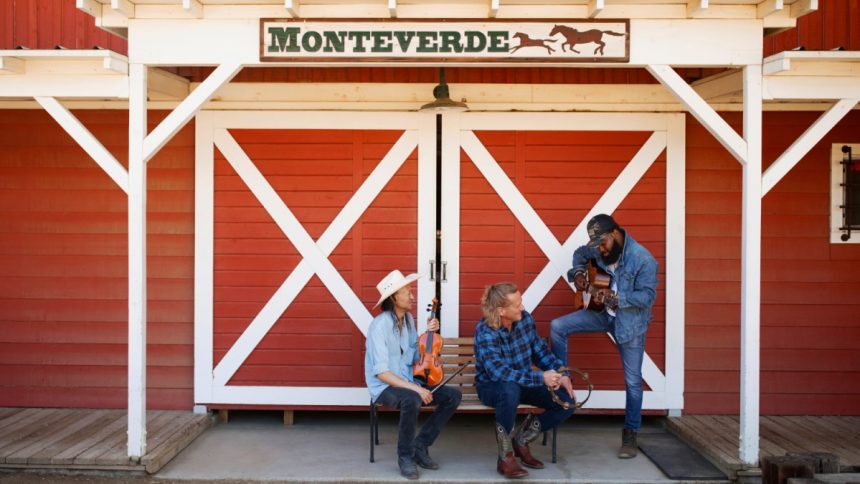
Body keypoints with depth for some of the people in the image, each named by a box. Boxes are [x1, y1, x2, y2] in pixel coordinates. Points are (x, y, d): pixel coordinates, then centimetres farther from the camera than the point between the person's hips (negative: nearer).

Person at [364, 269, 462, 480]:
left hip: (407, 383, 8)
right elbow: (381, 372, -25)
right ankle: (405, 455, -16)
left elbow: (415, 357, 10)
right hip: (384, 387, -8)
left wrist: (428, 334, -2)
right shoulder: (380, 325, -19)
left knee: (453, 395, -9)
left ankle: (420, 445, 1)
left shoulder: (408, 318, 6)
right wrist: (415, 388, -31)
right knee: (412, 400, -39)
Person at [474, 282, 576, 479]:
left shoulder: (525, 319, -7)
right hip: (491, 387, -6)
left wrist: (562, 375, -12)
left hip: (524, 383, 6)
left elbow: (541, 351, 4)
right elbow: (498, 372, -38)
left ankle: (521, 440, 9)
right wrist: (541, 378, -42)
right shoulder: (485, 332, -26)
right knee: (510, 389, -42)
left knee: (568, 403, -12)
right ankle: (505, 456, -23)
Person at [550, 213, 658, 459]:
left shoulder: (643, 259, -23)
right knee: (557, 326, -9)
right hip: (602, 313, 5)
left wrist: (618, 298, -38)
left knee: (632, 381, 1)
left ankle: (630, 434, 14)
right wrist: (579, 273, -3)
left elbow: (648, 295, -25)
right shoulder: (597, 249, -5)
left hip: (630, 322, -5)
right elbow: (580, 254, 17)